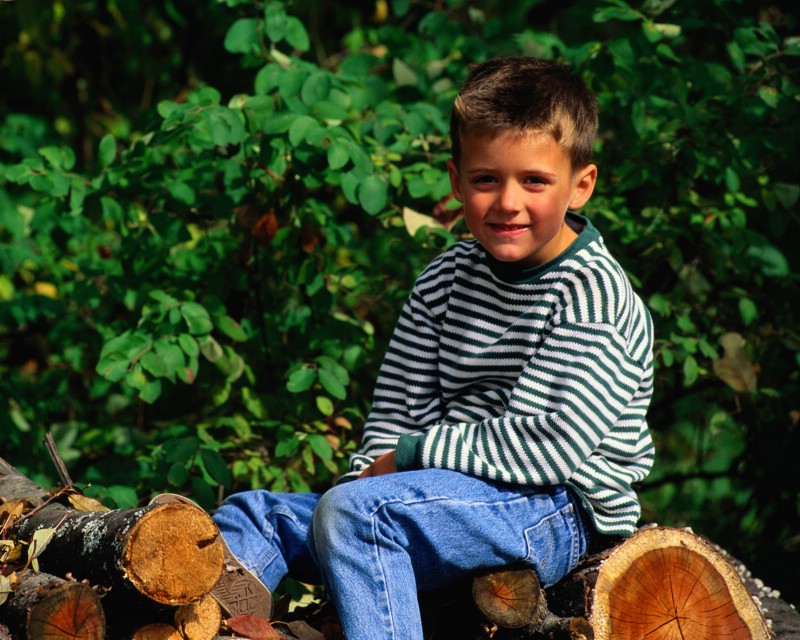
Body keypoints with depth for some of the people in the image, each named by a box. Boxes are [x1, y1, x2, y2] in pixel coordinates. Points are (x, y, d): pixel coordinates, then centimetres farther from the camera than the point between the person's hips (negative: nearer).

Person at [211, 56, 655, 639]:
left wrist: (414, 453, -14)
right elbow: (397, 410, 11)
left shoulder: (592, 295, -12)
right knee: (252, 516, 4)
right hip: (450, 495, 9)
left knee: (353, 511, -30)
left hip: (556, 512, -9)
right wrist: (377, 470, -11)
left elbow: (554, 448, -21)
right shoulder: (447, 279, 10)